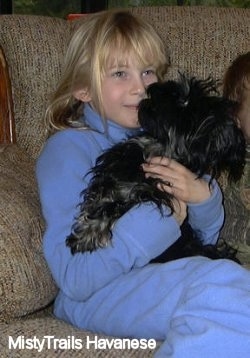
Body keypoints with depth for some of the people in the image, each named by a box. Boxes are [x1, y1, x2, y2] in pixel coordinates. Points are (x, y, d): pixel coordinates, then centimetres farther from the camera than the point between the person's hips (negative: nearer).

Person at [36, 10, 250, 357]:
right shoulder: (69, 149, -6)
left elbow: (206, 240, 17)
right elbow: (74, 279, -15)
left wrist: (203, 196, -6)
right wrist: (159, 218, -18)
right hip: (99, 294, -6)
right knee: (219, 283, -30)